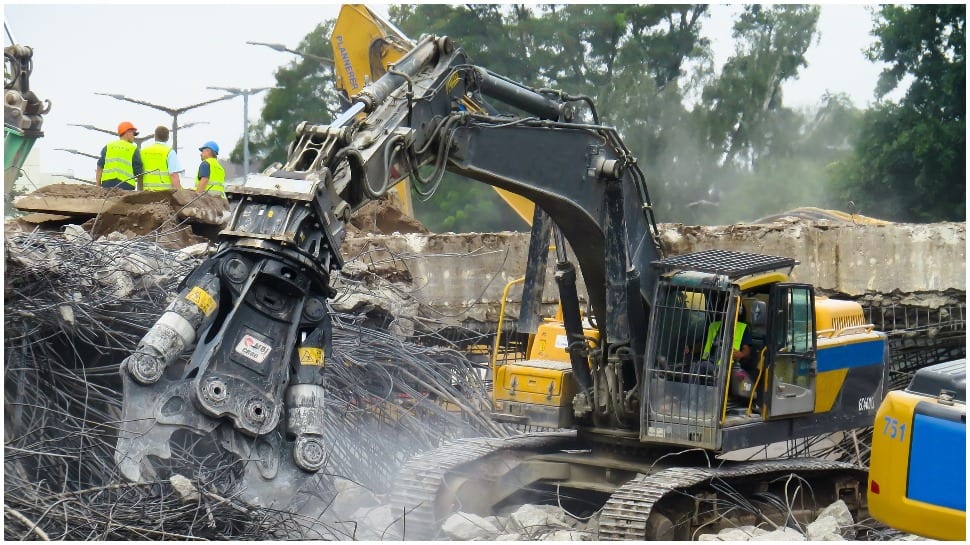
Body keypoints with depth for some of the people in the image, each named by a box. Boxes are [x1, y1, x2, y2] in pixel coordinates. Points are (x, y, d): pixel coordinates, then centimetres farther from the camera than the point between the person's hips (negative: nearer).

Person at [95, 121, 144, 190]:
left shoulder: (107, 147, 15)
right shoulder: (133, 149, 7)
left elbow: (99, 168, 8)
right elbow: (139, 174, 5)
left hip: (107, 184, 3)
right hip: (126, 186, -3)